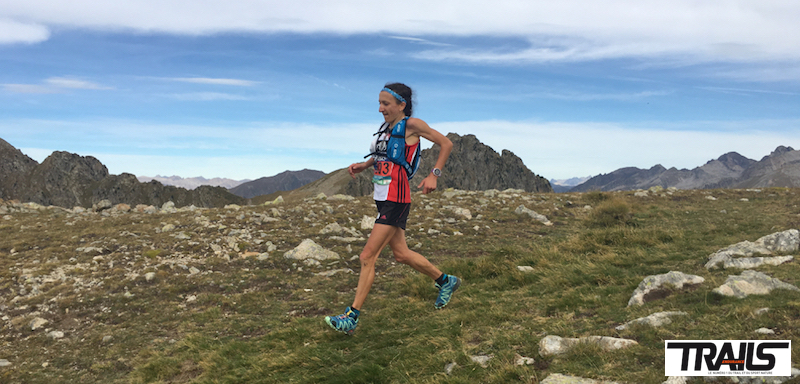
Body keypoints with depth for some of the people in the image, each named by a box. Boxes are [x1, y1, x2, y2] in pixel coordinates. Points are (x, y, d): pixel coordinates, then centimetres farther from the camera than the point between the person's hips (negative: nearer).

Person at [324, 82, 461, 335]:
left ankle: (351, 318, -2)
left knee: (367, 257, -9)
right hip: (382, 199, 9)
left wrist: (434, 175, -14)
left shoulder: (412, 125, -10)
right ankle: (446, 281, 37)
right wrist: (363, 165, 10)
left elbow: (446, 144, -5)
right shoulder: (386, 126, 11)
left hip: (396, 201, -9)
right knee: (401, 253, 18)